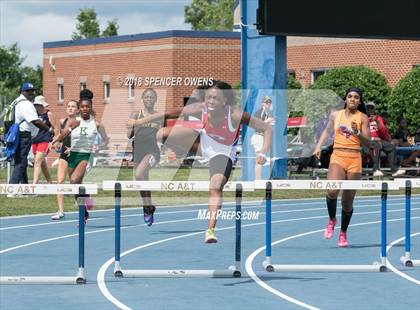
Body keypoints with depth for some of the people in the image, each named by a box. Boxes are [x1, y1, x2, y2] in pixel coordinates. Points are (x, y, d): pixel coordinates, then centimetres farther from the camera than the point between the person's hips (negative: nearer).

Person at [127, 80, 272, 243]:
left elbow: (268, 128, -30)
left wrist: (262, 153, -42)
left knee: (216, 186, -27)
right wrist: (138, 122, -19)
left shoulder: (235, 115, -34)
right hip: (204, 140, 3)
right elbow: (168, 114, -21)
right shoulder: (200, 109, -28)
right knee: (162, 134, -12)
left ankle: (210, 229, -20)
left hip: (223, 151, -3)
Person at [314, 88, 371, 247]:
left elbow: (368, 143, 0)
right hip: (337, 157, 1)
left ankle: (343, 233, 23)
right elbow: (327, 131, 26)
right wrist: (319, 146, 13)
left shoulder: (362, 118, 3)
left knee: (348, 201, 4)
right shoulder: (336, 115, 10)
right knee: (332, 191, -24)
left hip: (354, 159, -1)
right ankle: (331, 220, 4)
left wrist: (357, 133, -16)